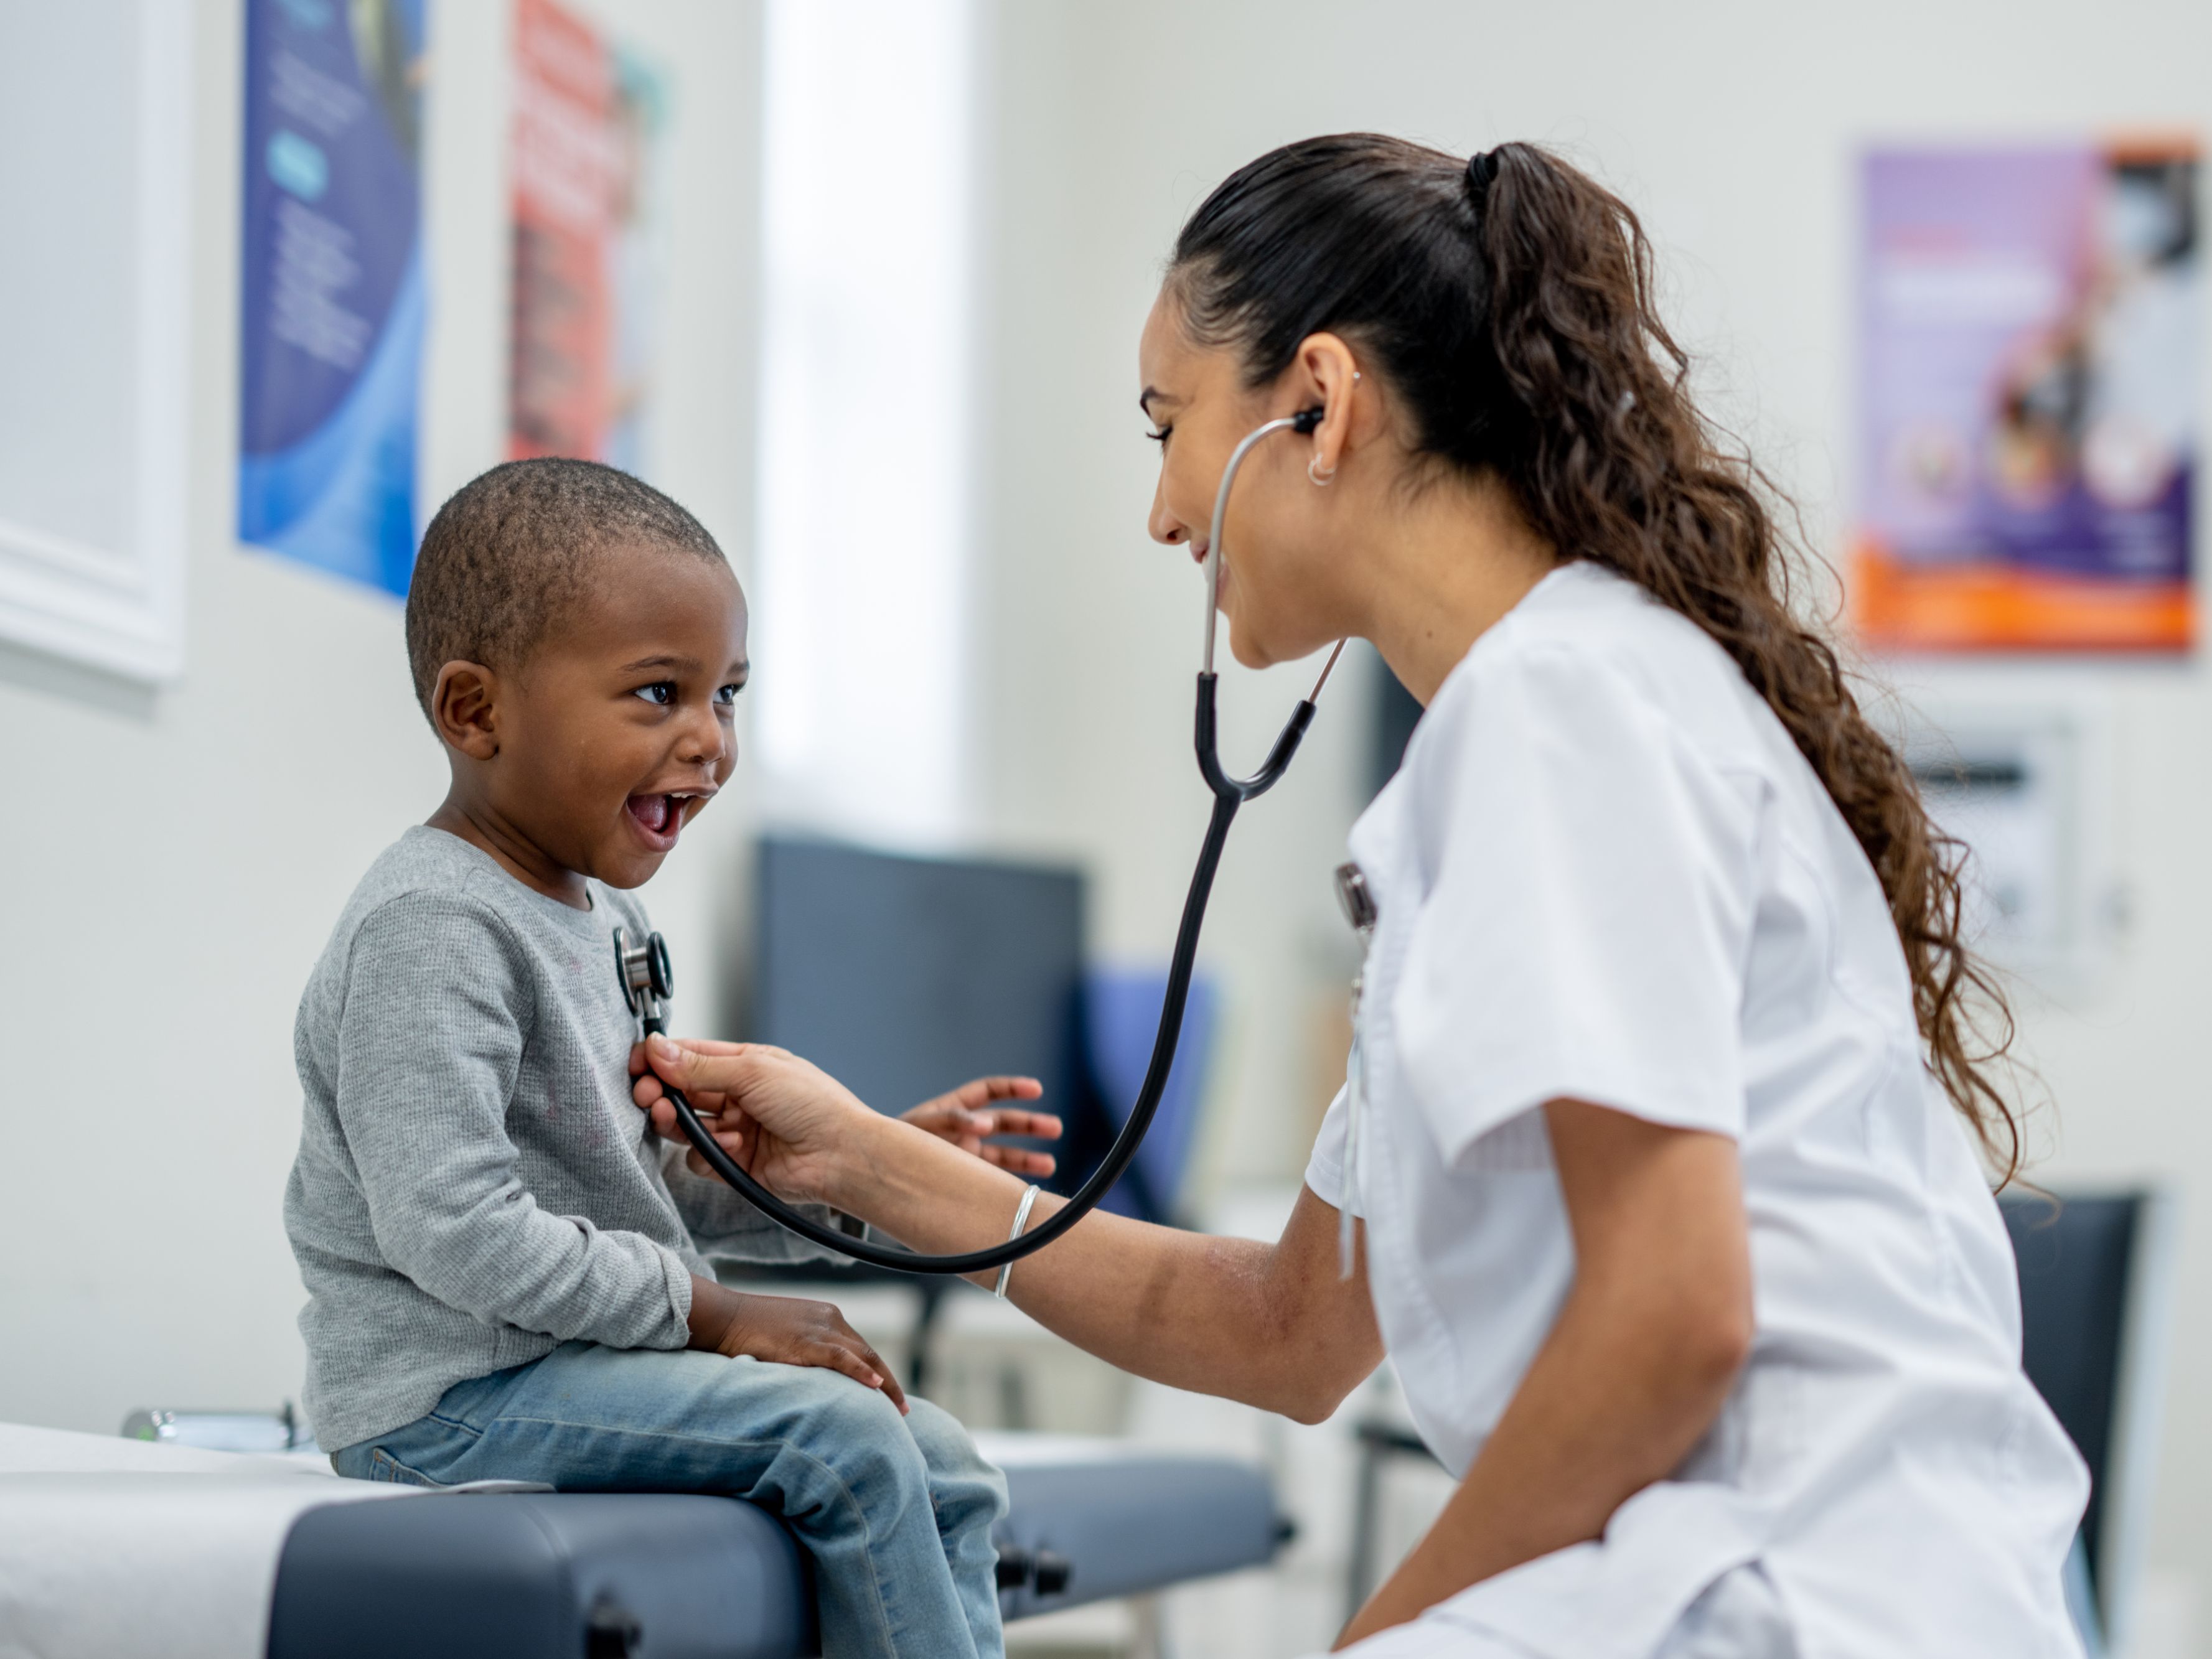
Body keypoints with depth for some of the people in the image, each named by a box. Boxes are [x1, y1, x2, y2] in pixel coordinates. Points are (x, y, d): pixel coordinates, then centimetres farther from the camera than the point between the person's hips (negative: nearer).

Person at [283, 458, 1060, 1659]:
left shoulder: (601, 918, 15)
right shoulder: (431, 929, -17)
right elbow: (453, 1229, -25)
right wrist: (708, 1313, -20)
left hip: (584, 1361, 10)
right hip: (445, 1393, -10)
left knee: (941, 1467, 5)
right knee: (841, 1438, -22)